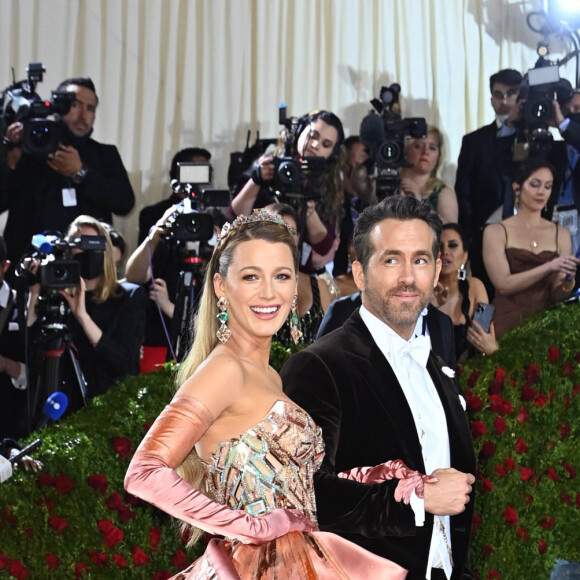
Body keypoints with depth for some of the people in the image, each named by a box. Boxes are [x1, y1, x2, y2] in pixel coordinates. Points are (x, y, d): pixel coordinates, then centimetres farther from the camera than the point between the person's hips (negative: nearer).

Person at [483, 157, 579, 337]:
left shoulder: (561, 234, 9)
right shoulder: (496, 232, 2)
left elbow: (557, 296, 8)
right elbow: (503, 284, -10)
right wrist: (549, 267, -20)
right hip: (508, 324, -2)